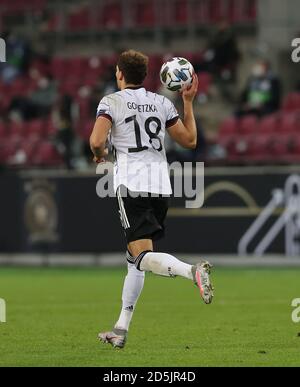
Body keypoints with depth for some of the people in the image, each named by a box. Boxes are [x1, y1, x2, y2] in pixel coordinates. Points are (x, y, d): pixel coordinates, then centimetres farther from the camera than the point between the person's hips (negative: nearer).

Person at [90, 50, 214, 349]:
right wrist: (189, 102, 22)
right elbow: (190, 140, 15)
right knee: (134, 259, 14)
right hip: (161, 186, 6)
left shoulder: (111, 102, -3)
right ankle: (121, 330, 15)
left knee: (142, 256, -13)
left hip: (131, 186, -6)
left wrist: (99, 154, 7)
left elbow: (96, 141, -16)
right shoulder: (162, 103, 11)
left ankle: (192, 271, -41)